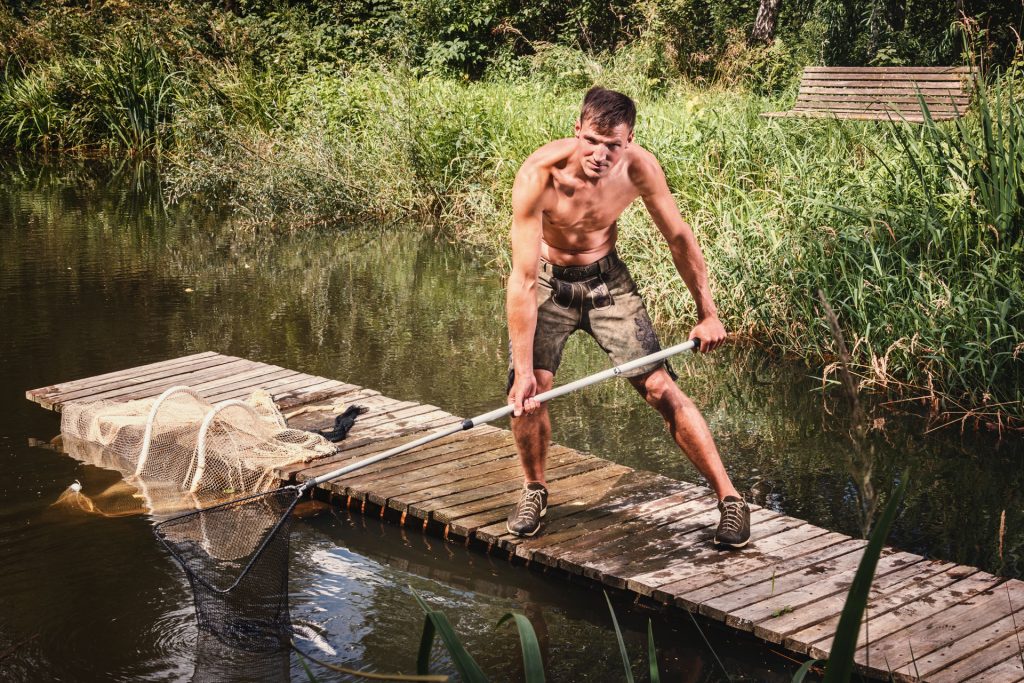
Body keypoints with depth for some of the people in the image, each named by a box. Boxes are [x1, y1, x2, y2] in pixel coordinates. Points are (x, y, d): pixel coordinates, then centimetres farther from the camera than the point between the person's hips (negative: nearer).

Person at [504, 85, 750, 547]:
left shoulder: (639, 169, -22)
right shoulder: (539, 175, -31)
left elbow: (679, 237, -4)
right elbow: (523, 279, -30)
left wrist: (707, 313, 2)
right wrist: (523, 369, -31)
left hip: (606, 279, 2)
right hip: (547, 283, -1)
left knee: (660, 387, -7)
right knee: (527, 392, -16)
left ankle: (730, 498, 2)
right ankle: (534, 490, 14)